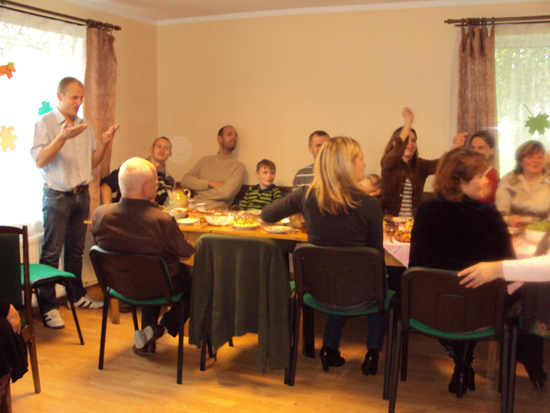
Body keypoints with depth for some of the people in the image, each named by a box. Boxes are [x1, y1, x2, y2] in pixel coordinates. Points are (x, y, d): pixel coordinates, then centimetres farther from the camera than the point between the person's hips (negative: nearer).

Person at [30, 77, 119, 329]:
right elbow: (40, 160, -15)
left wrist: (103, 143, -1)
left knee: (76, 249, 14)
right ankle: (48, 307, 2)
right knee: (51, 252, -4)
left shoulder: (84, 127, 13)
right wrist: (63, 137, -24)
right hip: (57, 196, -6)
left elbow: (92, 162, 16)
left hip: (81, 195, 6)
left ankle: (77, 296, 26)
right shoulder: (45, 123, -5)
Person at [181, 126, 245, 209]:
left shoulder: (238, 167, 5)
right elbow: (185, 181, 6)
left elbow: (227, 192, -10)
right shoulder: (204, 160, 19)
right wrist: (211, 183, -6)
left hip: (215, 212, -3)